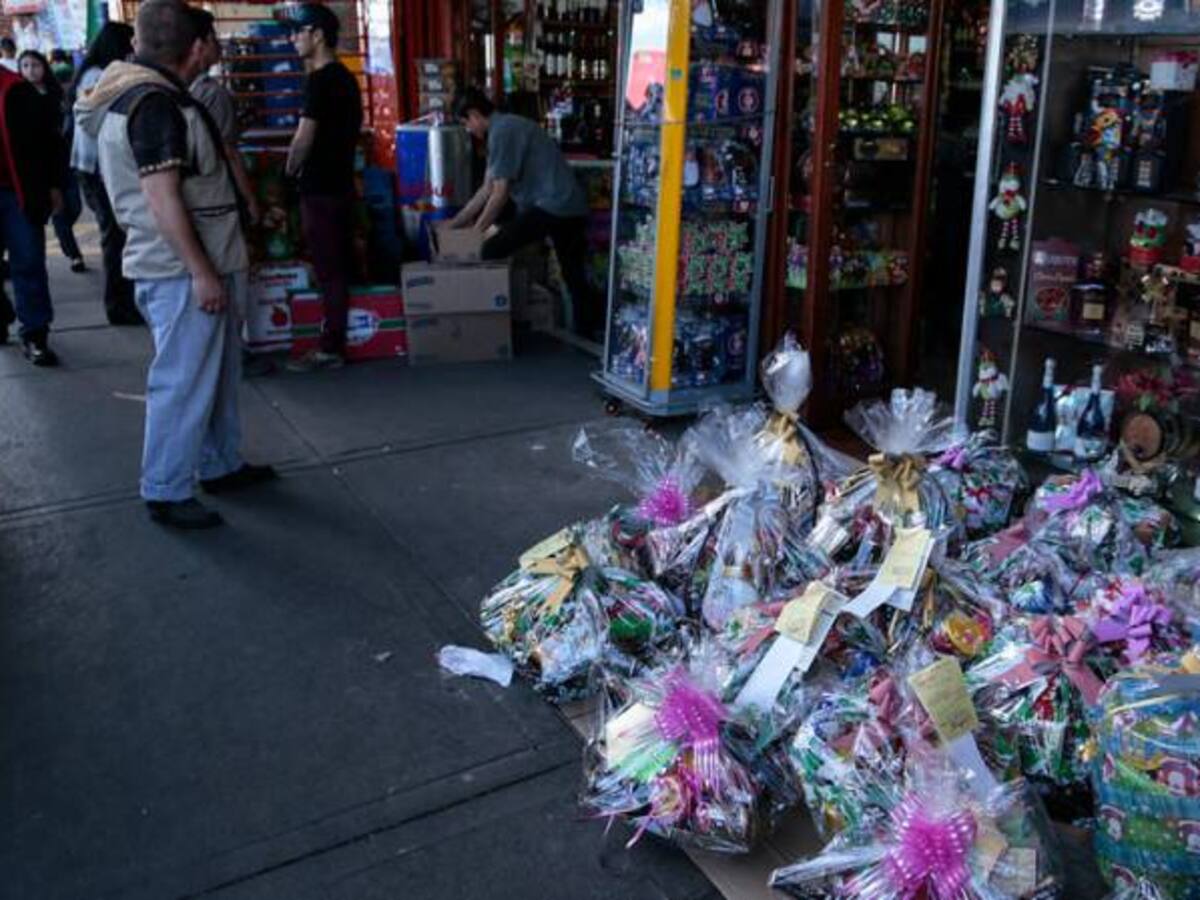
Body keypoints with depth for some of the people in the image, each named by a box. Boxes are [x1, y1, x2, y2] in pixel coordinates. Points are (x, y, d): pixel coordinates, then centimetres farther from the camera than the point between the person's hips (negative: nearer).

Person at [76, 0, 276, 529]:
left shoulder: (142, 94, 14)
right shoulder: (155, 104, -19)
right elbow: (162, 197, -24)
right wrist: (202, 272, -22)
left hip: (190, 266, 10)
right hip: (181, 272, -10)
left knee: (218, 371, 19)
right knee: (184, 382, -3)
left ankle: (220, 465, 31)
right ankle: (166, 492, 7)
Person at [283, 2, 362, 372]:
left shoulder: (319, 80, -16)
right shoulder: (346, 78, 12)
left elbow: (303, 140, -18)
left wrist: (290, 171, -2)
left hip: (319, 188, -9)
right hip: (342, 182, 9)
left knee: (328, 270, -5)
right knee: (342, 265, 13)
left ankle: (330, 349, 0)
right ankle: (341, 339, 21)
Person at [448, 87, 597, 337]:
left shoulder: (501, 131, -10)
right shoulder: (507, 128, 21)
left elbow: (499, 193, -12)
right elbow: (486, 189, 24)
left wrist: (475, 233, -1)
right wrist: (456, 222, 26)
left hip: (553, 205, -10)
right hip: (571, 207, 10)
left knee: (490, 252, -11)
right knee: (574, 275, 18)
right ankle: (587, 333, 28)